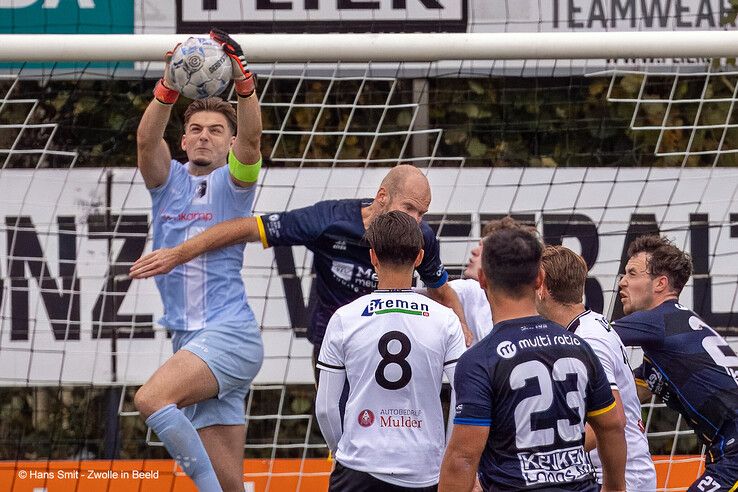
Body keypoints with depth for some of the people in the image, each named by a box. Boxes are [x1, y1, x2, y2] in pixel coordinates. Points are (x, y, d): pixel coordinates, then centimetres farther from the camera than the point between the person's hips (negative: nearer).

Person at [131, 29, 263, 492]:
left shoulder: (234, 182, 4)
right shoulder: (168, 181, 13)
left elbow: (251, 137, -16)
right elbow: (147, 140, -6)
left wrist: (243, 81, -32)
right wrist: (169, 88, -23)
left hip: (230, 333, -5)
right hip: (188, 340, 5)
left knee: (152, 399, -29)